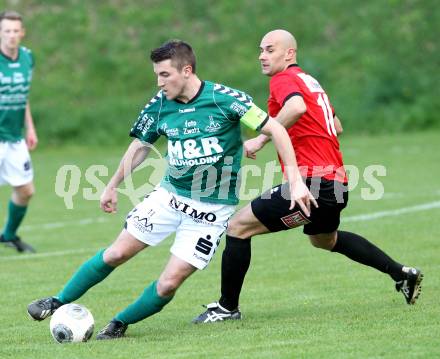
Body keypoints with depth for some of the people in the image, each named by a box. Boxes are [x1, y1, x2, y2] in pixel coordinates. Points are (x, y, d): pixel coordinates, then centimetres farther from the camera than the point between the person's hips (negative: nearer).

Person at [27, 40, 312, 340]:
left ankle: (119, 324, 14)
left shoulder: (223, 98, -18)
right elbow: (141, 146, 15)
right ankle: (59, 303, 18)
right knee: (116, 253, 0)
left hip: (212, 209, -4)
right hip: (170, 195, 4)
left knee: (169, 284, -8)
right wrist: (113, 186, 21)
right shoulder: (160, 105, -4)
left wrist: (295, 180, -19)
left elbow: (275, 129, -14)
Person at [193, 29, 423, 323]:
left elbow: (297, 107, -32)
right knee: (325, 239, 37)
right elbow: (337, 127, 29)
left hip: (312, 184, -10)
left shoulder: (284, 79, -8)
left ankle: (228, 307, 1)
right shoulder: (310, 81, 19)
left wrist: (262, 139, -26)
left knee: (238, 226, -5)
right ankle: (403, 274, 37)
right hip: (336, 182, 10)